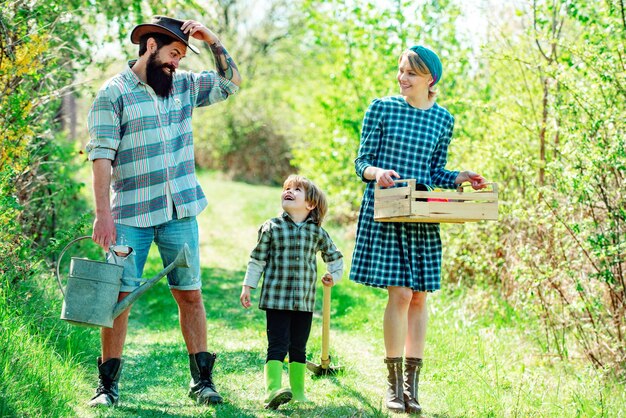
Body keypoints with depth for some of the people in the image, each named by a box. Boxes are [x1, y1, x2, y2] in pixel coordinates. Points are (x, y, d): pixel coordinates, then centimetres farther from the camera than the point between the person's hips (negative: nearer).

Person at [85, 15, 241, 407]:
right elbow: (102, 156, -10)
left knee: (190, 294, 5)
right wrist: (103, 213, -17)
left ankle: (202, 379, 12)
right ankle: (108, 385, 6)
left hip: (181, 212, 4)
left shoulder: (184, 86, 11)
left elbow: (231, 81, 18)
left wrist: (213, 40, 4)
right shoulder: (113, 94, -5)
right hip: (130, 215, -4)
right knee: (118, 297, -2)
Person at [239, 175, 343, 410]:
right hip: (276, 299, -3)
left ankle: (298, 391, 19)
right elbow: (258, 258, 5)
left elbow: (333, 255, 25)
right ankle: (273, 390, -17)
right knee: (278, 345, -11)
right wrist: (247, 287, 3)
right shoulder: (271, 227, 0)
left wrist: (334, 274, 14)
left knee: (299, 348, 11)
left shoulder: (316, 231, 7)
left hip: (304, 301, 3)